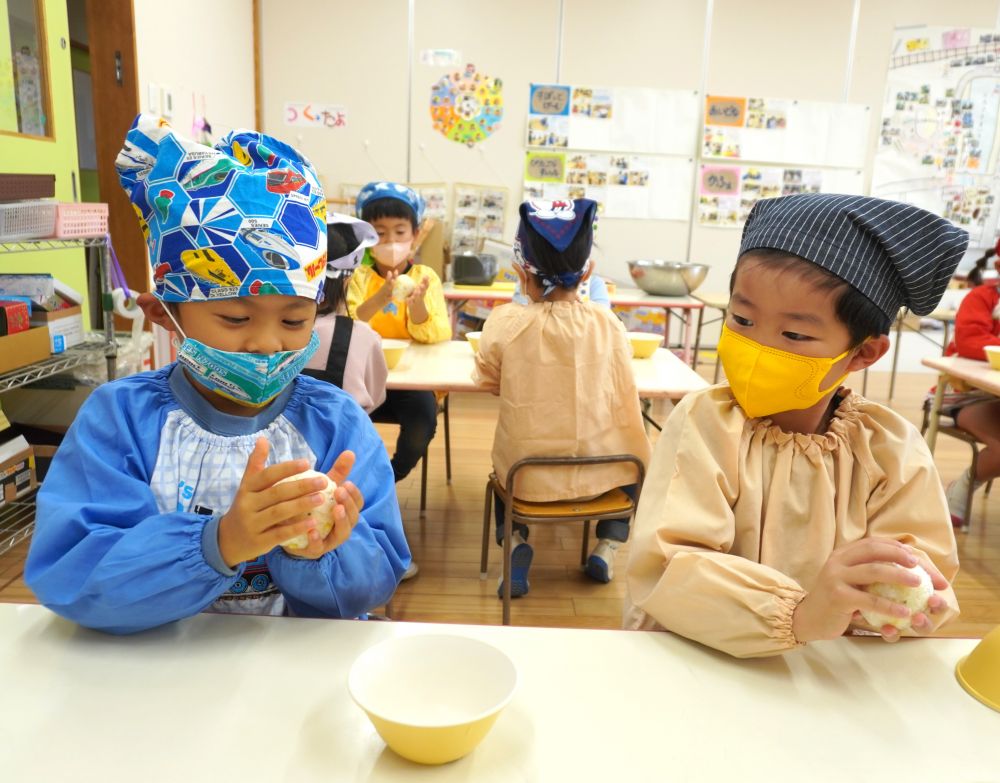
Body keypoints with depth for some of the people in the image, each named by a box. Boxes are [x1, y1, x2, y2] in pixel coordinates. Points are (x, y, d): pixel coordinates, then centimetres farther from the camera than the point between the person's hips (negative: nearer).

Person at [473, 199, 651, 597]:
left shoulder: (505, 323, -14)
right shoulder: (606, 323, -10)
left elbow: (488, 380, 3)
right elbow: (626, 401, -1)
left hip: (525, 477, 0)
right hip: (596, 473, 1)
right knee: (630, 460, 33)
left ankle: (515, 541, 9)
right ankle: (607, 546, 17)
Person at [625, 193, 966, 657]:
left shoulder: (892, 450, -3)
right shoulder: (705, 423, -13)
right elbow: (662, 572, -23)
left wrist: (900, 592, -26)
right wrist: (796, 615, -34)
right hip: (692, 660, -2)